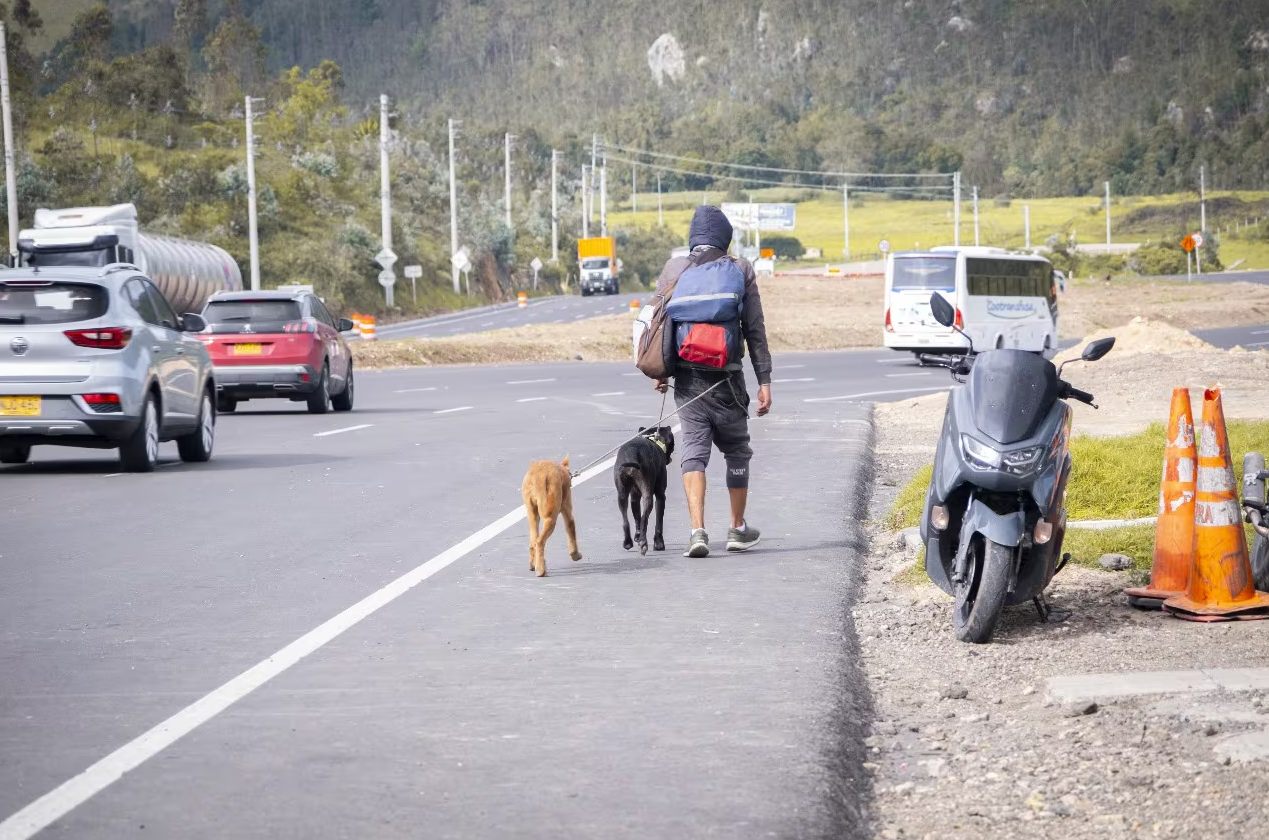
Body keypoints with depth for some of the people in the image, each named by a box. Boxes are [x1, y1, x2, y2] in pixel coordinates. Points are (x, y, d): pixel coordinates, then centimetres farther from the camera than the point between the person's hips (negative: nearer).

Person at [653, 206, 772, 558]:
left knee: (694, 450, 1)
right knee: (737, 450, 15)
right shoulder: (740, 270, -2)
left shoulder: (673, 269, 2)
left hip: (687, 376, 1)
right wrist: (764, 380, 1)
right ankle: (738, 529, 24)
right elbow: (755, 330, -2)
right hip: (726, 378, -1)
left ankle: (698, 531, -14)